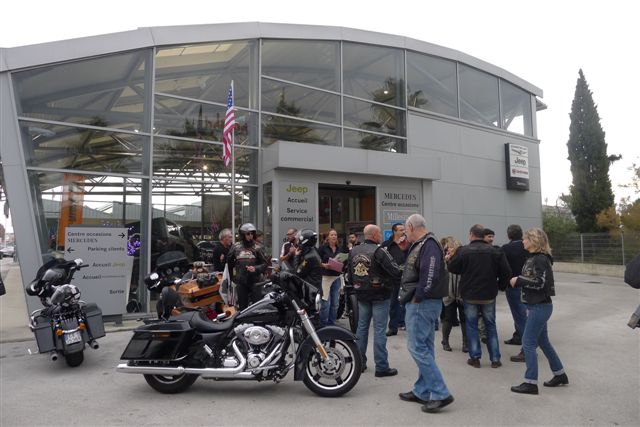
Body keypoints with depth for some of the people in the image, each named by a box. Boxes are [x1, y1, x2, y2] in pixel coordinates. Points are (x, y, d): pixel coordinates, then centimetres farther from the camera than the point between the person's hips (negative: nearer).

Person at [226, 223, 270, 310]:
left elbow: (265, 263, -2)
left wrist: (256, 268, -19)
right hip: (241, 281, 2)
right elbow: (229, 261, 20)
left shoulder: (258, 247, -2)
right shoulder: (236, 247, 5)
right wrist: (232, 275, 21)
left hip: (255, 281, -2)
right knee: (242, 305, 11)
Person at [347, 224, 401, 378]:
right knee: (379, 330, -1)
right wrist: (404, 270, 0)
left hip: (361, 296, 6)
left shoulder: (353, 251, 3)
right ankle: (381, 367, 5)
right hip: (379, 296, -6)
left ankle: (359, 363, 22)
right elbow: (396, 272, -20)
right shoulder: (379, 251, -18)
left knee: (362, 327, 14)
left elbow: (349, 275, 11)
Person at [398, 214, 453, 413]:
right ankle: (422, 392, 24)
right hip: (423, 303, 10)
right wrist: (414, 297, 11)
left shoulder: (429, 245, -16)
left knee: (417, 347, -7)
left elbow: (430, 275, -27)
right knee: (425, 348, 14)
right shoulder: (421, 244, 16)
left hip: (422, 304, -10)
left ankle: (441, 394, -2)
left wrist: (418, 296, -19)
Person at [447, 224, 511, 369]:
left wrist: (448, 259, 19)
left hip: (469, 295, -2)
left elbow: (453, 269, -1)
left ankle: (475, 358, 12)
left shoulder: (463, 251, -10)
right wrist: (500, 286, 11)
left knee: (471, 326, 9)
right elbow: (506, 272, -4)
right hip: (489, 295, 2)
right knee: (491, 326, 14)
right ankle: (495, 359, 16)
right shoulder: (495, 251, -3)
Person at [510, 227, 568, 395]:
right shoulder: (532, 258, 12)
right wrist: (518, 281, 4)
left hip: (540, 307, -10)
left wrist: (519, 280, -17)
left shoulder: (540, 259, -17)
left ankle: (531, 383, 2)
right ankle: (560, 375, 32)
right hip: (537, 306, 10)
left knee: (528, 342, -6)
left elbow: (540, 283, -24)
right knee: (543, 342, 19)